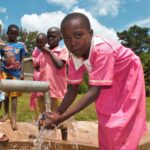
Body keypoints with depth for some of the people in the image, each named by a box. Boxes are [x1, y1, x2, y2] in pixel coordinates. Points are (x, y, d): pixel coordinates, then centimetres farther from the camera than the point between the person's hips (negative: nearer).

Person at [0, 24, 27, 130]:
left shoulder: (21, 45, 1)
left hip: (16, 73, -2)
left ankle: (14, 119, 2)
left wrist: (22, 73, -3)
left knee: (14, 95, 1)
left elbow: (22, 60, 3)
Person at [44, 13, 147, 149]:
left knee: (121, 124, -5)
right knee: (106, 120, 9)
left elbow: (94, 92, -41)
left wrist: (63, 117, -42)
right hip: (110, 83, 6)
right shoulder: (74, 57, -19)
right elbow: (73, 89, -12)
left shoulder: (102, 50, -40)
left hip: (128, 75, -5)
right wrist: (57, 113, -21)